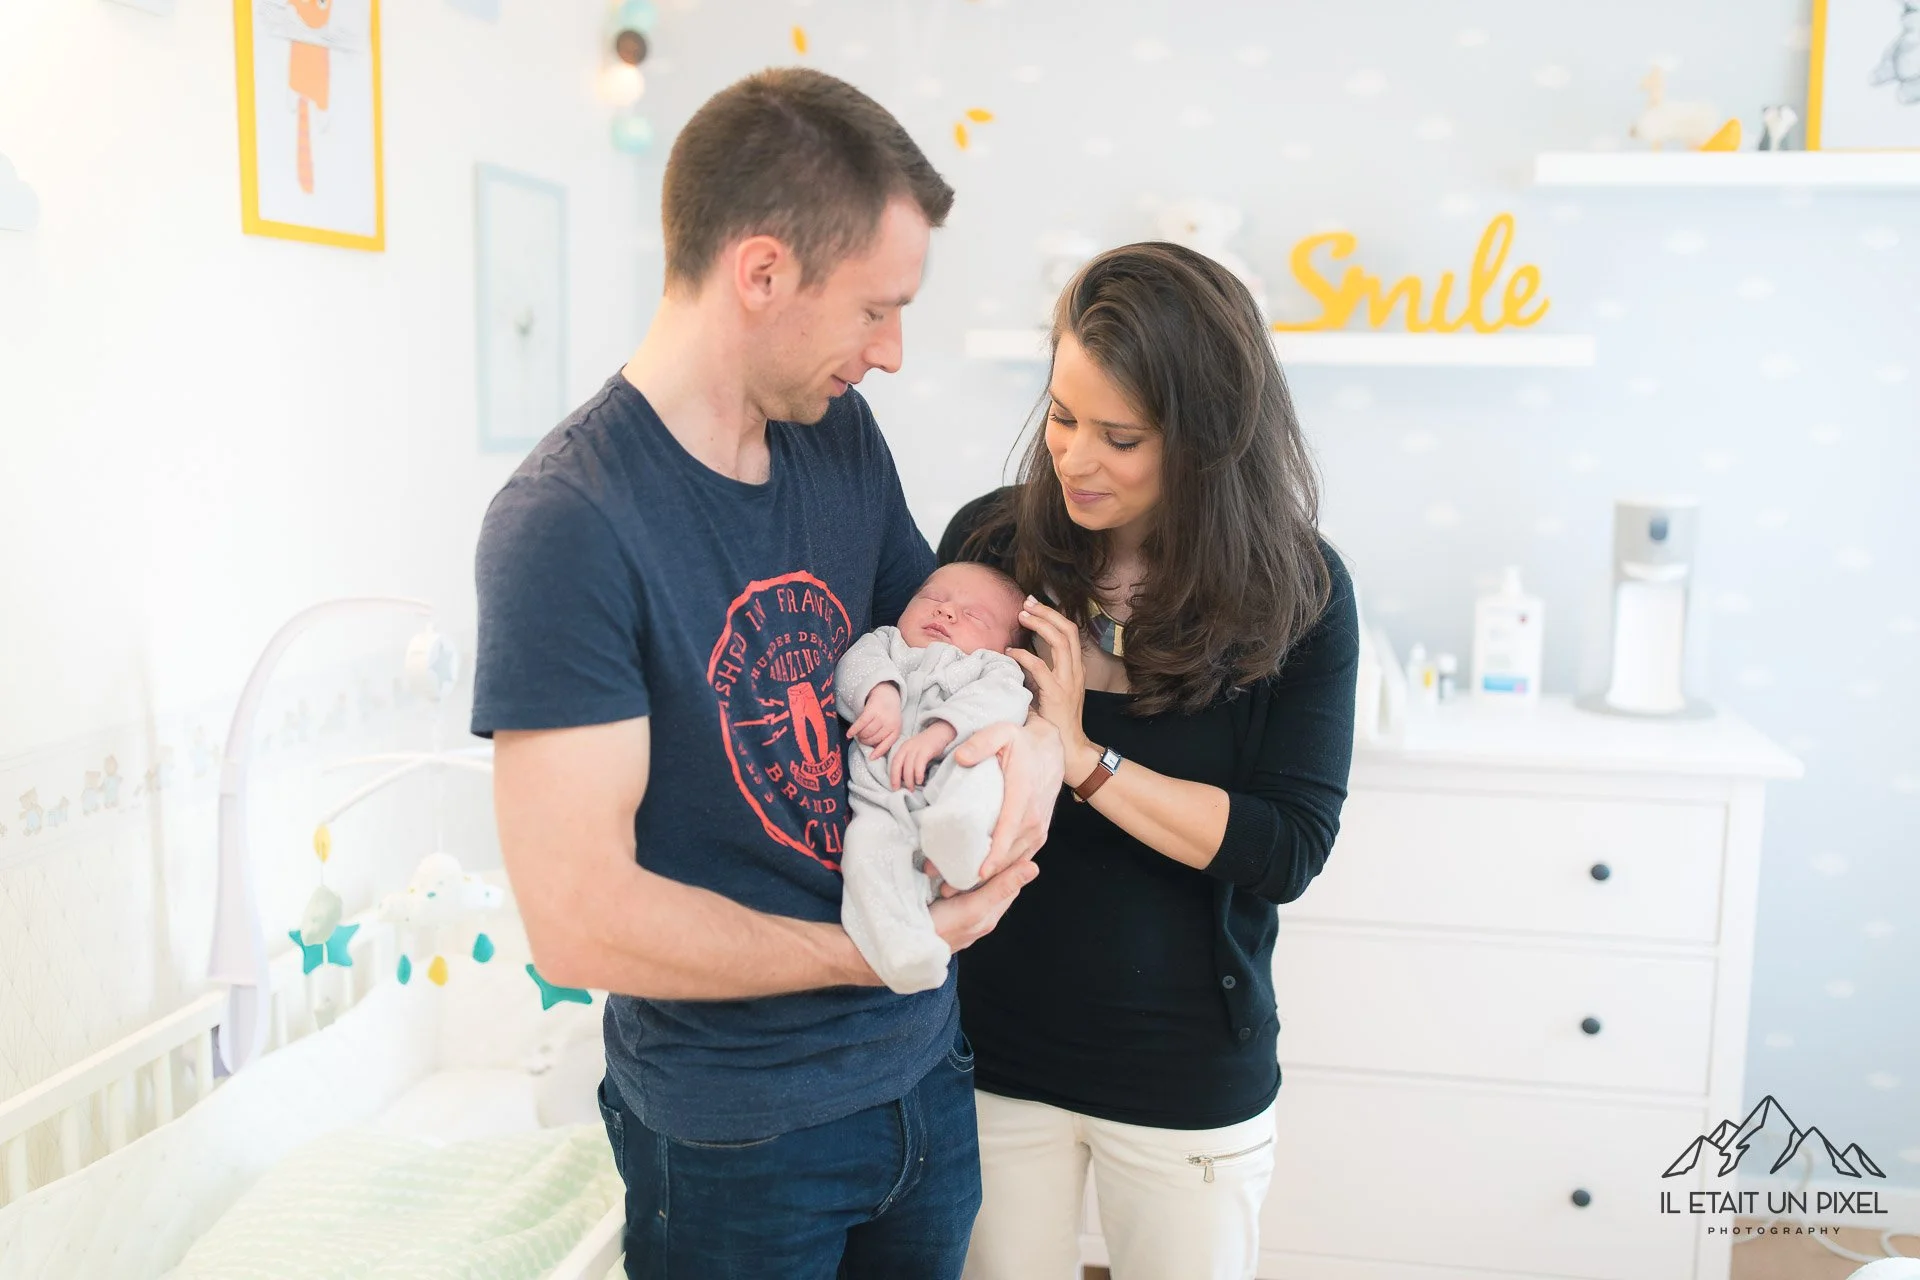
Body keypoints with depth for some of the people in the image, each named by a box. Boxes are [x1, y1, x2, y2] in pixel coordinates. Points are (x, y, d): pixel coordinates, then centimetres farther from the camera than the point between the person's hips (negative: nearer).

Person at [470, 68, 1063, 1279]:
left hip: (923, 1063, 7)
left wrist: (1037, 728, -9)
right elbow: (578, 918, -24)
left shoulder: (842, 433, -1)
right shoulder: (568, 522, -22)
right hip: (737, 1131, -6)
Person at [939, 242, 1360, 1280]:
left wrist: (1082, 757, -24)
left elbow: (1289, 851, -16)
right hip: (996, 1048, 2)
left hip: (1190, 1073, -1)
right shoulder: (990, 540, -7)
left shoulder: (1296, 592, -11)